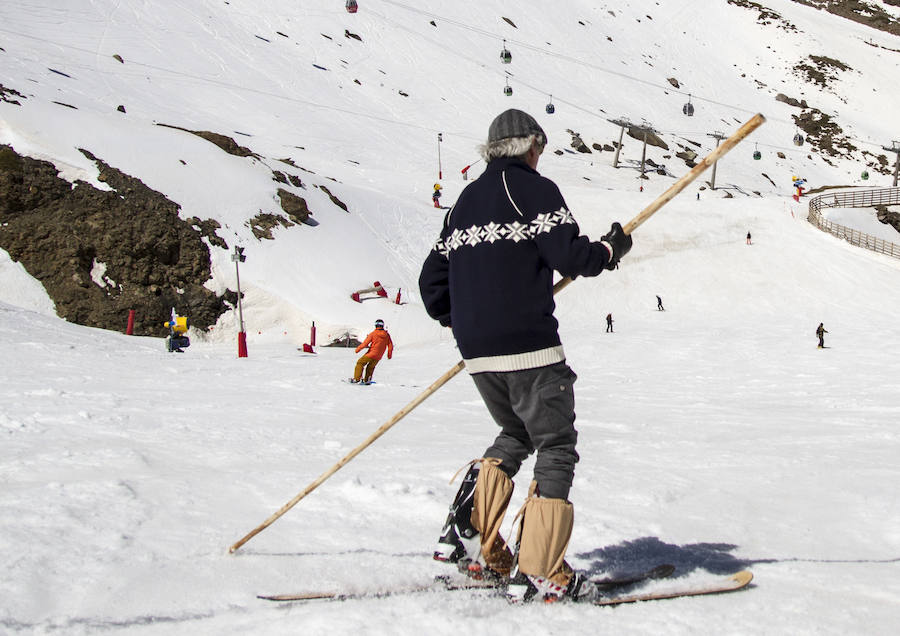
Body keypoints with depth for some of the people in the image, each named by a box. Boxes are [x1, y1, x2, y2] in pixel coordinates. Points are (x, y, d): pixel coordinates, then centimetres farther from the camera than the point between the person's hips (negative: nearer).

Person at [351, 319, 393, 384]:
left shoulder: (373, 334, -13)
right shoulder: (387, 335, -1)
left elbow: (365, 343, -13)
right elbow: (390, 346, 5)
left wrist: (358, 349, 1)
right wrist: (389, 354, 21)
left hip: (371, 354, -5)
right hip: (378, 356, 5)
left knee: (360, 363, 10)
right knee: (371, 367, 25)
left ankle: (357, 378, 3)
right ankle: (366, 380, 31)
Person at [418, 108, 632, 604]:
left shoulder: (466, 200, 18)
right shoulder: (535, 189, -3)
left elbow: (433, 280, 17)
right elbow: (569, 256, -13)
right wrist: (611, 250, 6)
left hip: (476, 352, 7)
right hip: (529, 346, -7)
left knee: (515, 436, 24)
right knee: (555, 449, 0)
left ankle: (470, 538, 13)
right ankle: (537, 572, -5)